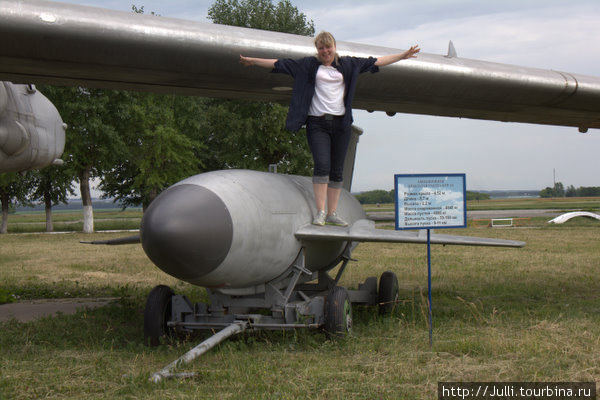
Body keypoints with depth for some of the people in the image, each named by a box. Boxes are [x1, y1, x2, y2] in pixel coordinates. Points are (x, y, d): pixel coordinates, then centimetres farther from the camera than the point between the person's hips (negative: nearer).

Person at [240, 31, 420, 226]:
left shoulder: (348, 64, 12)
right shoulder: (308, 65, 8)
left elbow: (376, 62, 16)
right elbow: (278, 64, 9)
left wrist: (403, 56, 15)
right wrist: (252, 61, 8)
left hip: (341, 123, 3)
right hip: (317, 124, -2)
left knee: (337, 170, 4)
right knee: (322, 165, -15)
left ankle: (332, 213, 10)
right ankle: (320, 212, -12)